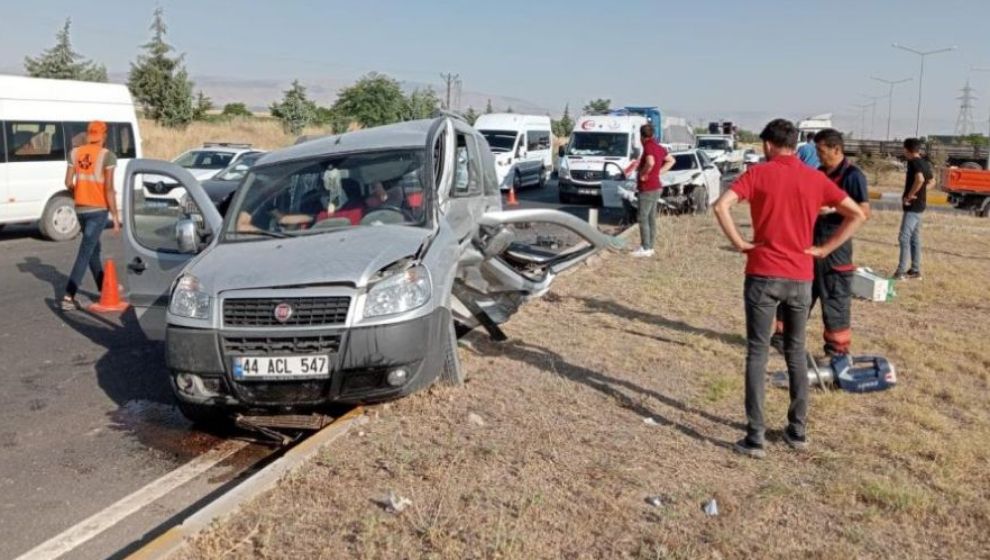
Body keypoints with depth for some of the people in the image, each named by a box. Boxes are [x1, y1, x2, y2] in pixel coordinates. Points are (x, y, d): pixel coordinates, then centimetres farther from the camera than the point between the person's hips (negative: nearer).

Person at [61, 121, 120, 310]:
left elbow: (68, 182, 4)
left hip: (80, 209, 6)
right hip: (98, 210, -6)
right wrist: (115, 216, -9)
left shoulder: (75, 153, 5)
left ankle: (103, 287, 34)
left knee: (94, 249, 21)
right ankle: (68, 296, -12)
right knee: (85, 253, -6)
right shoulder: (107, 156, -10)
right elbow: (109, 189, -13)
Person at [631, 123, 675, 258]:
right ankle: (649, 247, 18)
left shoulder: (649, 146, -17)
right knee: (651, 218, 12)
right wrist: (659, 172, 13)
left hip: (647, 189, -9)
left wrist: (643, 173, -19)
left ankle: (645, 248, -3)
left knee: (643, 218, -5)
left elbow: (650, 162, -36)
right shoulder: (658, 147, 10)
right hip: (656, 187, 9)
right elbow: (671, 160, 22)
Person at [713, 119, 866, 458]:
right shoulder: (815, 179, 6)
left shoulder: (759, 174, -4)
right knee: (796, 353, 16)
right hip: (801, 278, 3)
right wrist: (824, 249, 6)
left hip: (764, 276, -3)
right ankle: (798, 430, 23)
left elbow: (721, 206, -18)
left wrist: (739, 243, -9)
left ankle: (755, 438, 2)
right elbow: (857, 215, 7)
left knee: (757, 354, 2)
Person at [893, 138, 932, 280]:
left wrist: (909, 195, -21)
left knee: (904, 237, -10)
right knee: (915, 238, 13)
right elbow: (930, 181, 25)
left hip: (912, 205, -10)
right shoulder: (925, 163, 12)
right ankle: (915, 270, 17)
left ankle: (901, 271, -12)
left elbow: (920, 179, -31)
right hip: (920, 204, 10)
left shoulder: (913, 162, -15)